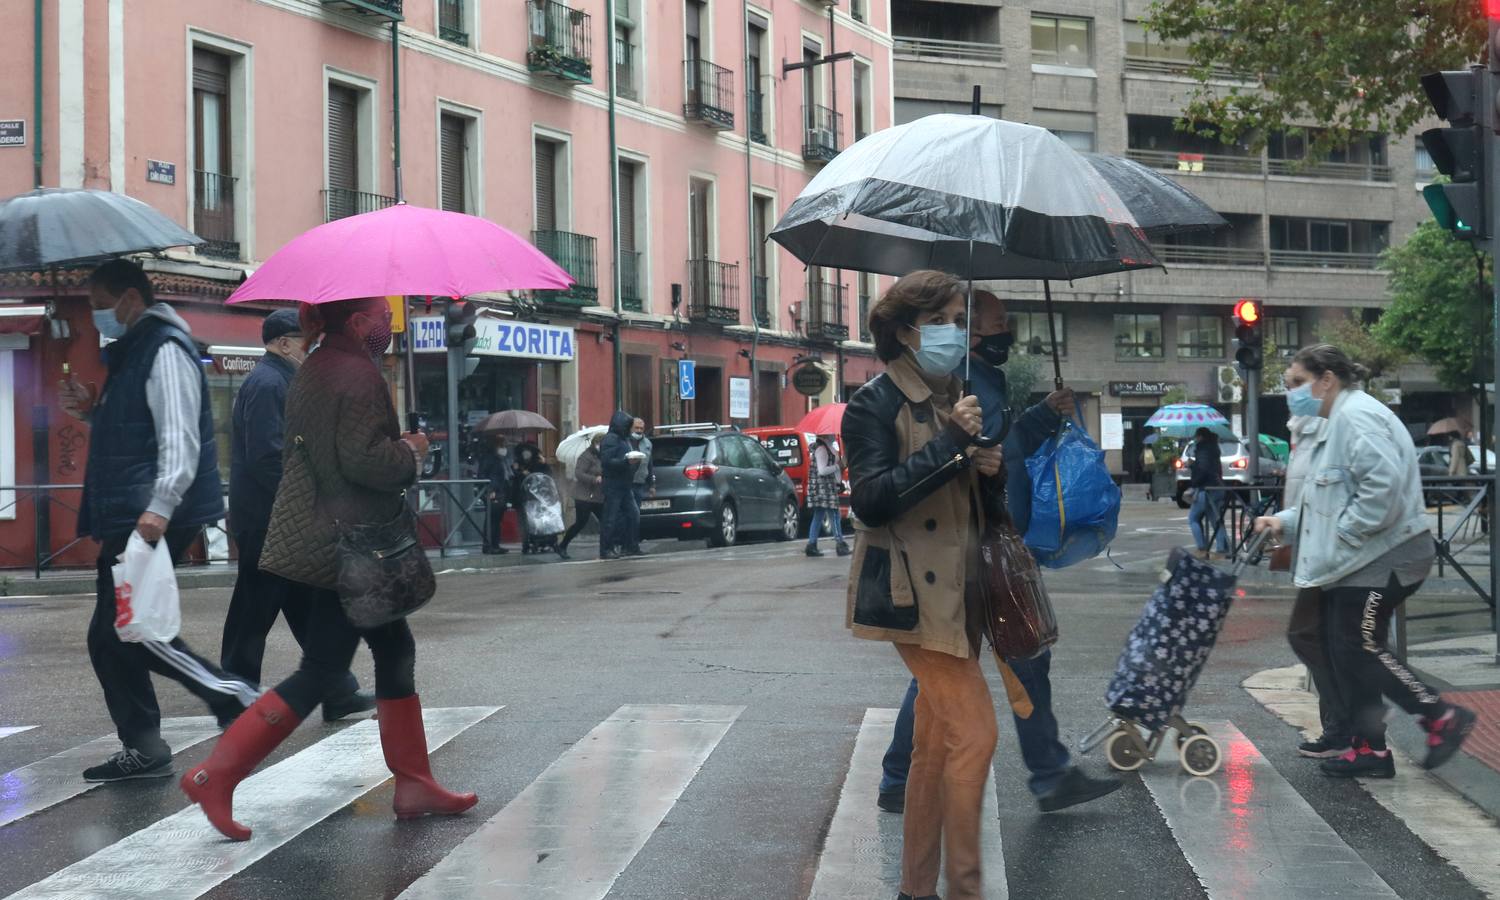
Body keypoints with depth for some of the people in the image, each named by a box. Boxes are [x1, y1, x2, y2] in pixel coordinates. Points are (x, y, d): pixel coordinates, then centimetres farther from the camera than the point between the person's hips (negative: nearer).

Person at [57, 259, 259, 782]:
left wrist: (160, 506, -32)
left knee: (128, 632, -13)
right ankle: (142, 751, 13)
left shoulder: (164, 350, -10)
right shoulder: (130, 352, 22)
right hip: (127, 521, 10)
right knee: (109, 638, 9)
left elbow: (180, 437, -21)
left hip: (153, 518, -10)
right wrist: (91, 413, 15)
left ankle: (238, 701, -6)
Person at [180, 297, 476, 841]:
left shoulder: (315, 369, 12)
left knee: (395, 649, 15)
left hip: (315, 533, 10)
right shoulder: (357, 375, -18)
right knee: (319, 673, -4)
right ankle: (215, 776, -5)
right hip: (345, 546, -10)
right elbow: (364, 459, -26)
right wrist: (411, 452, -7)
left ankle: (413, 785, 19)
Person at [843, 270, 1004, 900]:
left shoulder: (953, 400, 15)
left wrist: (991, 470, 1)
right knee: (974, 730, -13)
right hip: (913, 590, -9)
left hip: (956, 589, 9)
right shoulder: (876, 404, -10)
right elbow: (871, 500, -20)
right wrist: (951, 444, -22)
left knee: (936, 741, 12)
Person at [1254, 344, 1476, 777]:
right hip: (1355, 562, 11)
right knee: (1340, 650, 9)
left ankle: (1442, 717, 5)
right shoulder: (1339, 421, 19)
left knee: (1361, 649, -7)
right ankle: (1367, 747, 13)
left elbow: (1383, 485, -28)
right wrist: (1285, 521, 12)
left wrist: (1345, 531, -20)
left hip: (1381, 559, -11)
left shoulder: (1358, 416, -16)